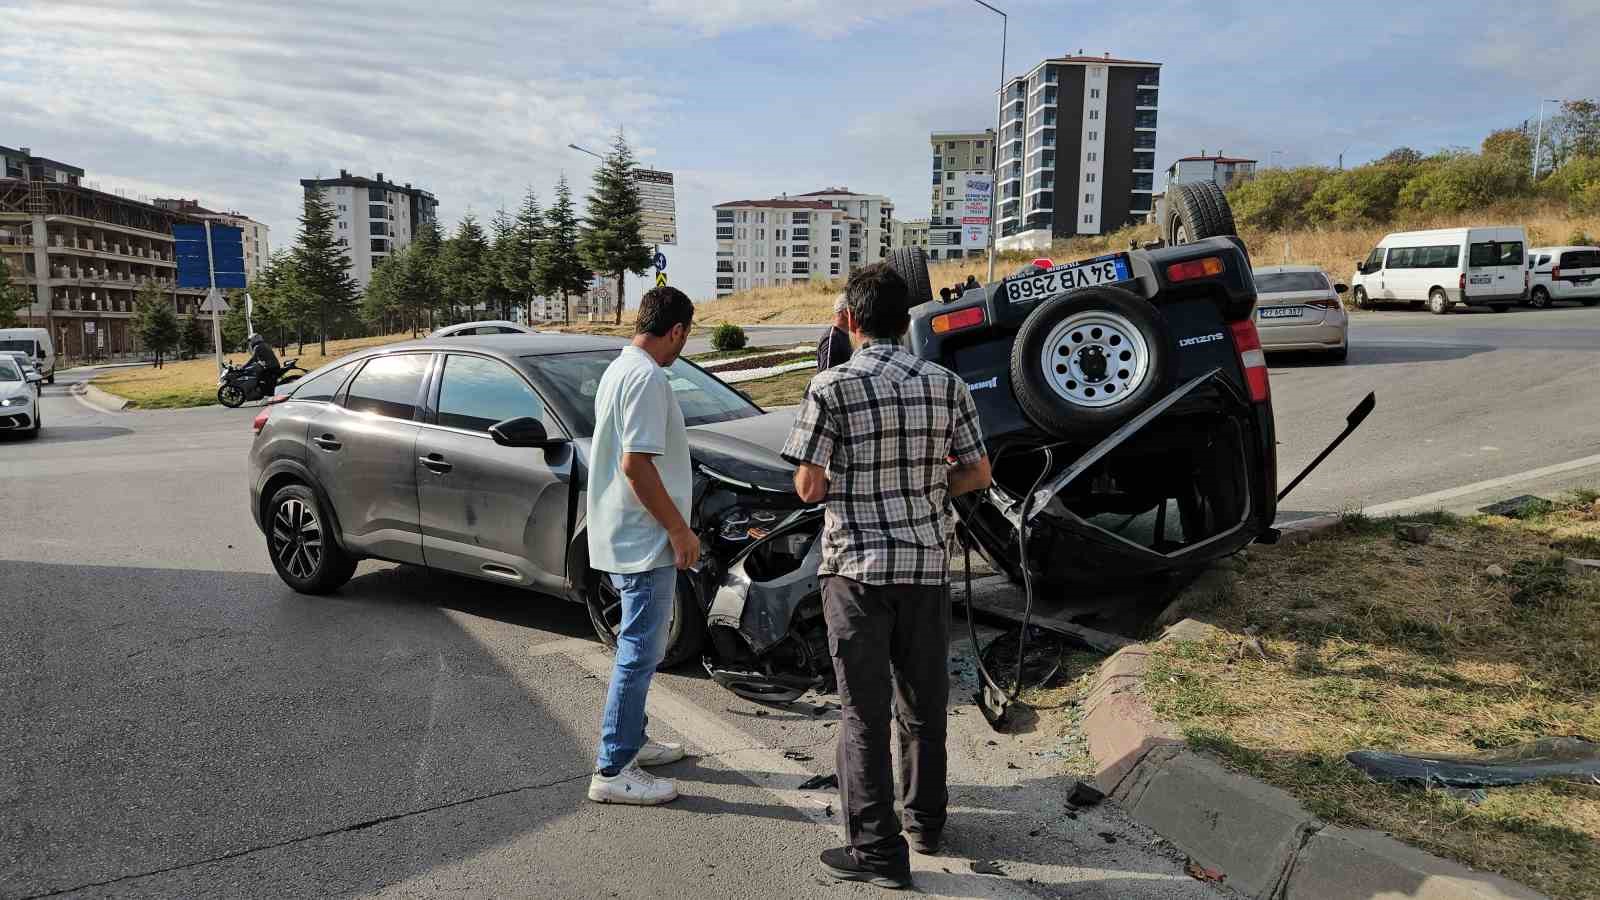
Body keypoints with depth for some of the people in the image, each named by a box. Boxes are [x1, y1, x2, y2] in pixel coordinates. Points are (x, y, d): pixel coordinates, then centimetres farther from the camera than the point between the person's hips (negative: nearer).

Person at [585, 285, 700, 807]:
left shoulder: (618, 369, 13)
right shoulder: (647, 378, -19)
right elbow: (636, 463, -25)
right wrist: (679, 530, -18)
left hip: (621, 537, 11)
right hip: (645, 541, -11)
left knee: (641, 646, 20)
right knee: (640, 651, -3)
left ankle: (631, 740, 33)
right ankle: (613, 771, 4)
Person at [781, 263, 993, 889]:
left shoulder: (832, 388, -11)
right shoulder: (946, 385, 0)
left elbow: (809, 488, -11)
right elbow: (978, 473, 5)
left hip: (857, 567, -4)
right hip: (927, 562, 4)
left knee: (864, 709, 5)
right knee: (924, 700, 18)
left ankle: (878, 850, 12)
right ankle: (926, 819, 34)